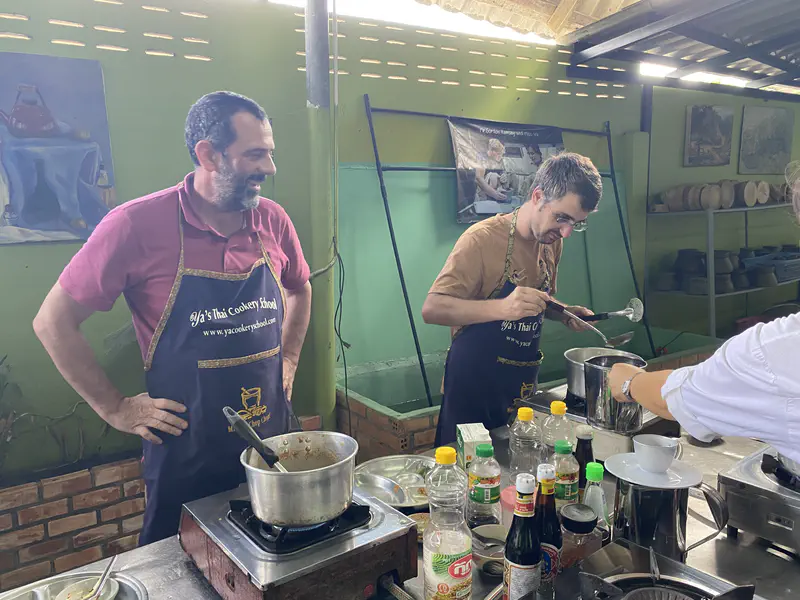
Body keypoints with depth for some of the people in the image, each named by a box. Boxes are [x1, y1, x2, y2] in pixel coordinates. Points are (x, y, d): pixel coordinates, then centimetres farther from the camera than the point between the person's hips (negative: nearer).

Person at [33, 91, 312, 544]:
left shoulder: (273, 220, -2)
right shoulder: (137, 225, -16)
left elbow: (300, 288, 17)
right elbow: (53, 322, -8)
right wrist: (115, 409, -7)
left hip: (273, 439, 4)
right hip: (185, 452, -4)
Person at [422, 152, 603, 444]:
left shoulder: (552, 242, 4)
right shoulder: (484, 238, -18)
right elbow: (432, 309, -23)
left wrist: (564, 314, -1)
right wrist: (502, 307, -36)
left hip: (525, 381, 7)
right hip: (476, 381, -6)